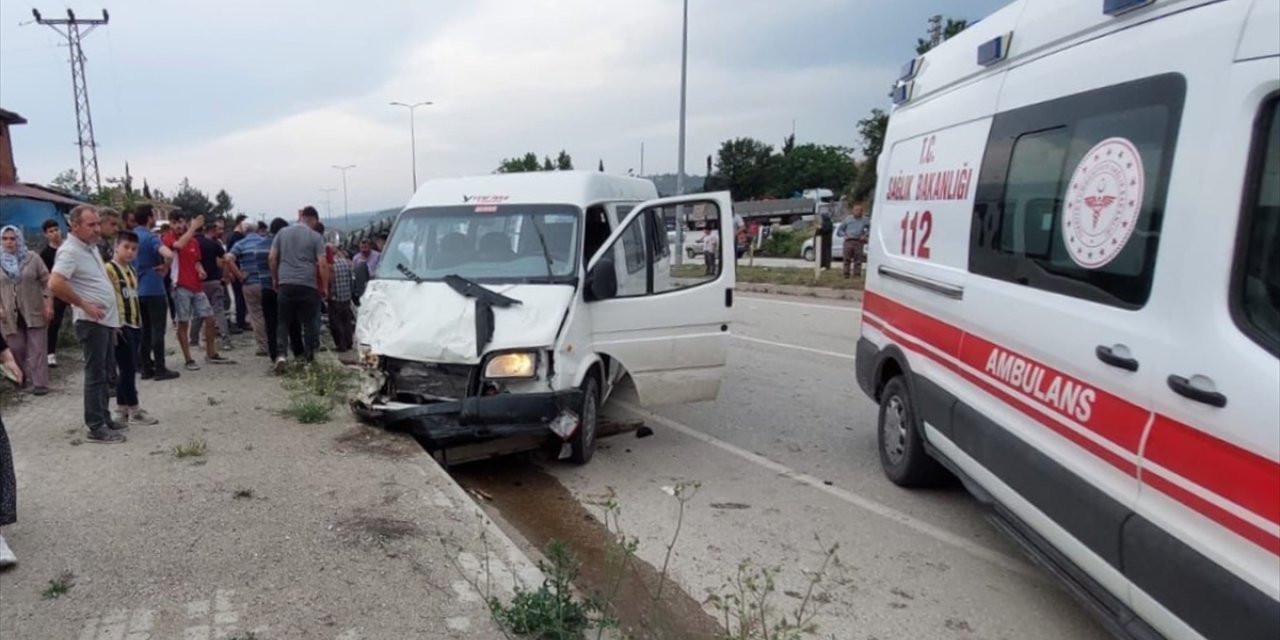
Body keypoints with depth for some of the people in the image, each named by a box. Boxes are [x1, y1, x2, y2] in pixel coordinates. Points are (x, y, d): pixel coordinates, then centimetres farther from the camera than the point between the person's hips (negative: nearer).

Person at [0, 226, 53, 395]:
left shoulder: (32, 258, 0)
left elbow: (46, 282, 0)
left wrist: (49, 305, -7)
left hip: (34, 312, -2)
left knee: (37, 349, -3)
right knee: (17, 349, 4)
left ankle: (40, 384, -3)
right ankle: (29, 378, 22)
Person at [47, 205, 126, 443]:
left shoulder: (91, 246, 13)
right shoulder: (70, 251, -16)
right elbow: (55, 284, -29)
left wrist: (112, 314, 18)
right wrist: (84, 304, -20)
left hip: (105, 320, 9)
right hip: (91, 322, -9)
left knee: (102, 373, 15)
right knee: (95, 374, -5)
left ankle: (105, 419, 24)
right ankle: (96, 427, 1)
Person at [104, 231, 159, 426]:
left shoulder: (131, 270, 17)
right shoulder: (109, 269, -10)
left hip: (134, 325, 9)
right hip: (121, 326, -9)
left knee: (127, 369, 12)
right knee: (128, 368, -5)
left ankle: (122, 410, 19)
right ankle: (134, 411, 1)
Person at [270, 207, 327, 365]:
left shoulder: (282, 233, 10)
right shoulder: (316, 237, 0)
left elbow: (272, 258, 7)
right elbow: (322, 264, -6)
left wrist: (274, 278, 17)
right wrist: (325, 286, 1)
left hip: (286, 283, 3)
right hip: (308, 284, -3)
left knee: (286, 320, 9)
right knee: (310, 321, 7)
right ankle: (309, 354, 8)